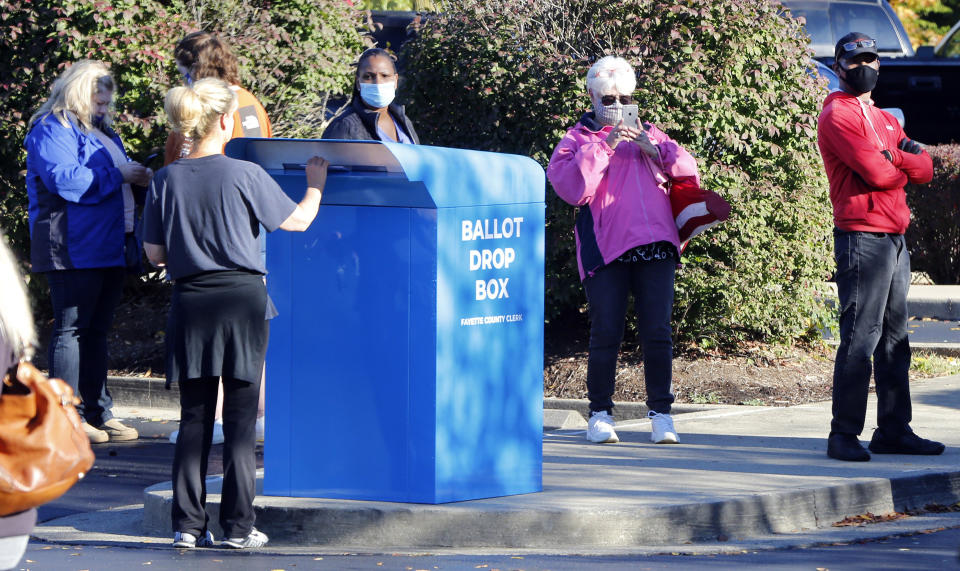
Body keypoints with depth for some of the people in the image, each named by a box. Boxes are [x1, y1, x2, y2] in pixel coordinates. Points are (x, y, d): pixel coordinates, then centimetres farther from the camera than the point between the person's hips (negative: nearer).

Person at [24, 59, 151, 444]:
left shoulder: (102, 132, 22)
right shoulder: (52, 132, -8)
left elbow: (115, 174, 34)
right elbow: (65, 180, -21)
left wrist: (140, 177, 12)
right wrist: (119, 175, -18)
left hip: (107, 249, 9)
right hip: (74, 249, -9)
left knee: (96, 329, 11)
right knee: (71, 329, -8)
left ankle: (98, 412, 15)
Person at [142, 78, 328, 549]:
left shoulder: (166, 180, -1)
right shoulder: (245, 175, -9)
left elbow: (154, 254, 4)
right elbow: (298, 220, 3)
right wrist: (315, 185, 22)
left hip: (190, 302, 3)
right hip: (241, 301, -3)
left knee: (194, 418, 9)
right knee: (240, 418, 4)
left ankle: (188, 524, 8)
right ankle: (238, 527, 5)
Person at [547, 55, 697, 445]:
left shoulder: (649, 135, 23)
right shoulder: (578, 140, 12)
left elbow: (689, 173, 13)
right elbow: (572, 188, -6)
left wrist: (655, 151, -2)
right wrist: (603, 146, -10)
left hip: (655, 246, 3)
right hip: (605, 248, -3)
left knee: (657, 332, -2)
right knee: (606, 333, -5)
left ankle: (660, 413, 4)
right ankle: (600, 413, 5)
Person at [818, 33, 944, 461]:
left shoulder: (885, 120, 22)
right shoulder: (837, 116, -6)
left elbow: (924, 169, 10)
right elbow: (877, 173, -18)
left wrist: (892, 156, -9)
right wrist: (904, 164, 2)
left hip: (895, 238, 9)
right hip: (862, 237, -9)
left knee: (894, 339, 11)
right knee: (860, 338, -11)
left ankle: (894, 430, 16)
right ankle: (843, 435, -9)